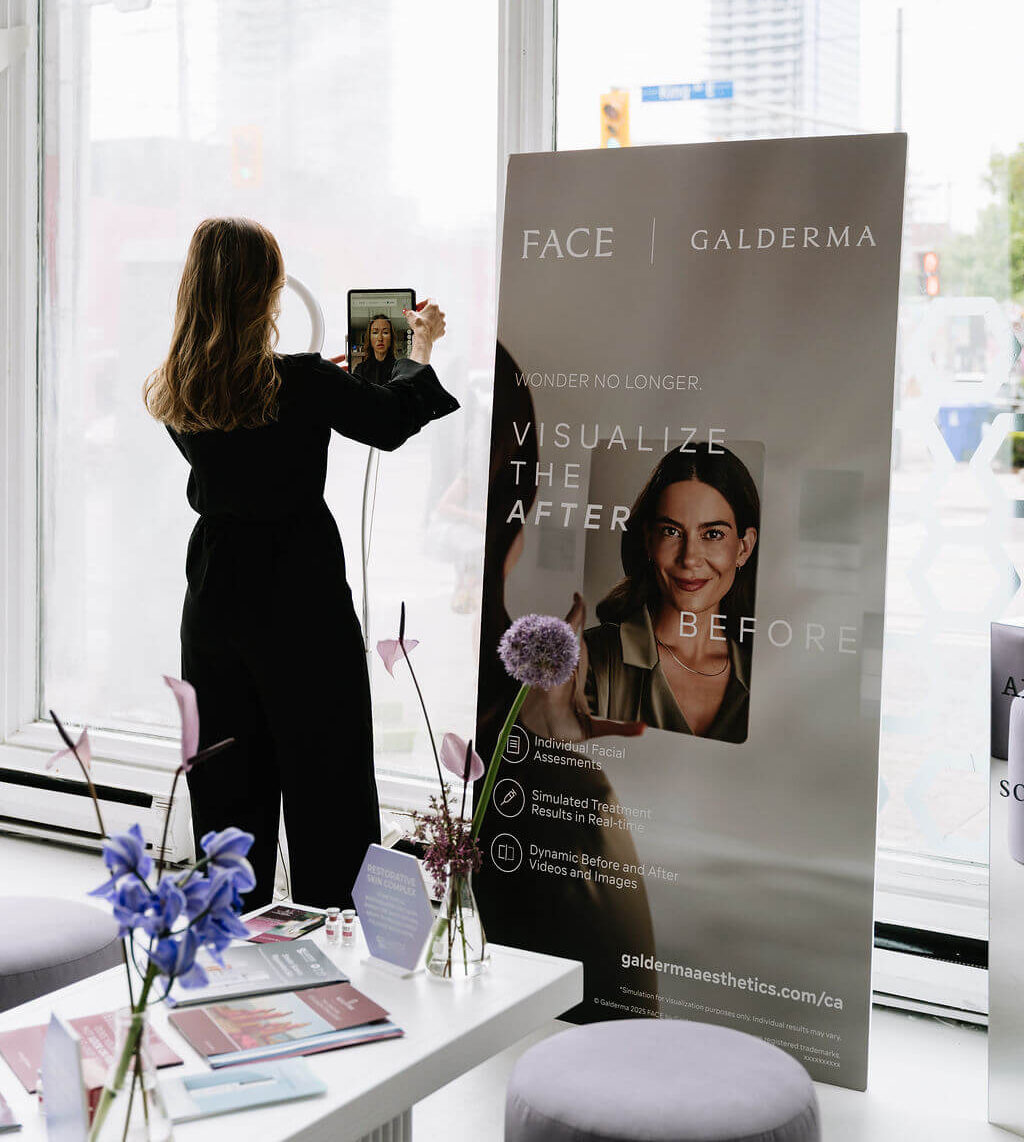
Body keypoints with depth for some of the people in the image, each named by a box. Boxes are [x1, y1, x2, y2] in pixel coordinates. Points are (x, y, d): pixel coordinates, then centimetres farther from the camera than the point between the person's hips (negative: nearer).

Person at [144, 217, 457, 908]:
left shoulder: (173, 394, -2)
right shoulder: (303, 384, -18)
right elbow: (391, 422, -1)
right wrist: (420, 350, 18)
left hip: (214, 601, 5)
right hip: (300, 603, -5)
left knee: (227, 783, 15)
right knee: (324, 776, 7)